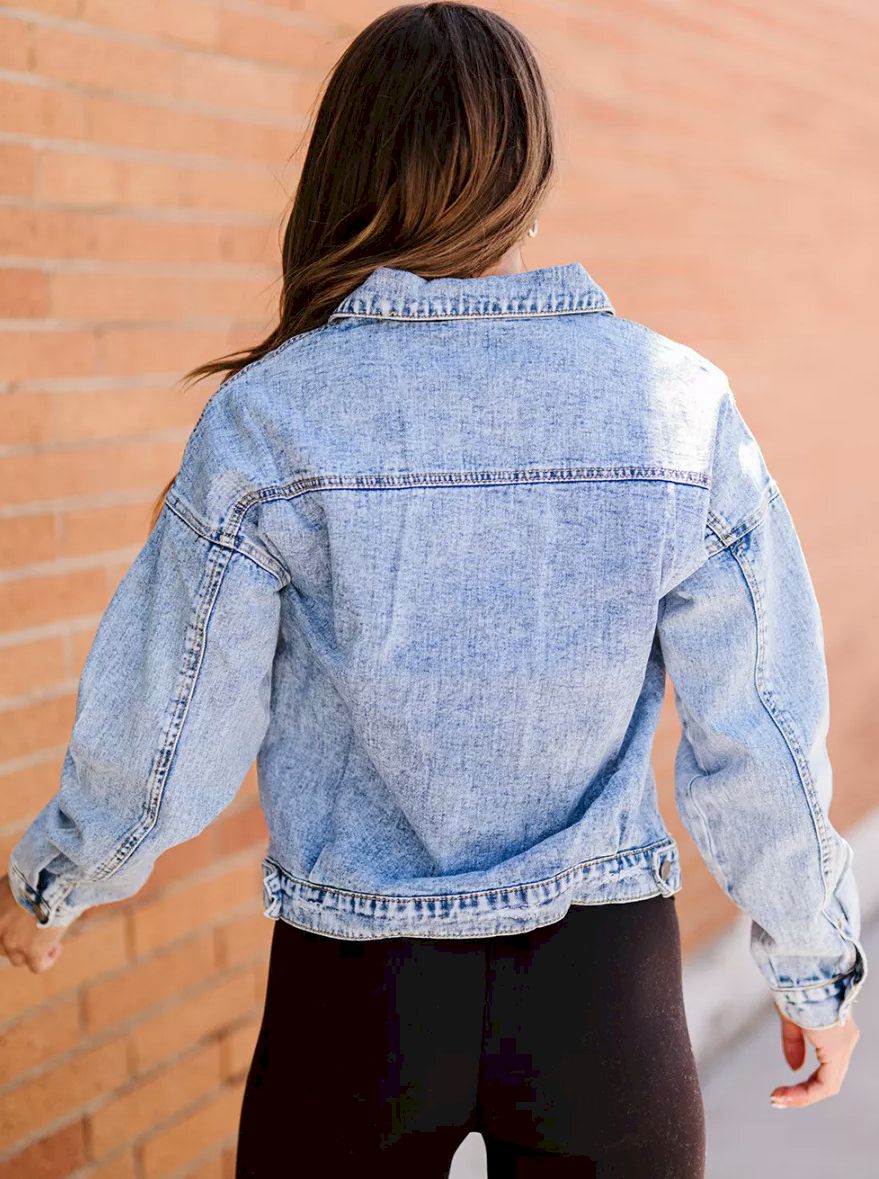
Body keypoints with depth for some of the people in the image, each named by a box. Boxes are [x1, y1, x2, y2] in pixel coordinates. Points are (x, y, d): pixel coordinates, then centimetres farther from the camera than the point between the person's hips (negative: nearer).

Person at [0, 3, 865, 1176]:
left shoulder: (271, 418, -13)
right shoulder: (680, 405, -9)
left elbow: (163, 744, -7)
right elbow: (761, 739, -5)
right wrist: (820, 968, 11)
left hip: (357, 996, 0)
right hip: (605, 985, 1)